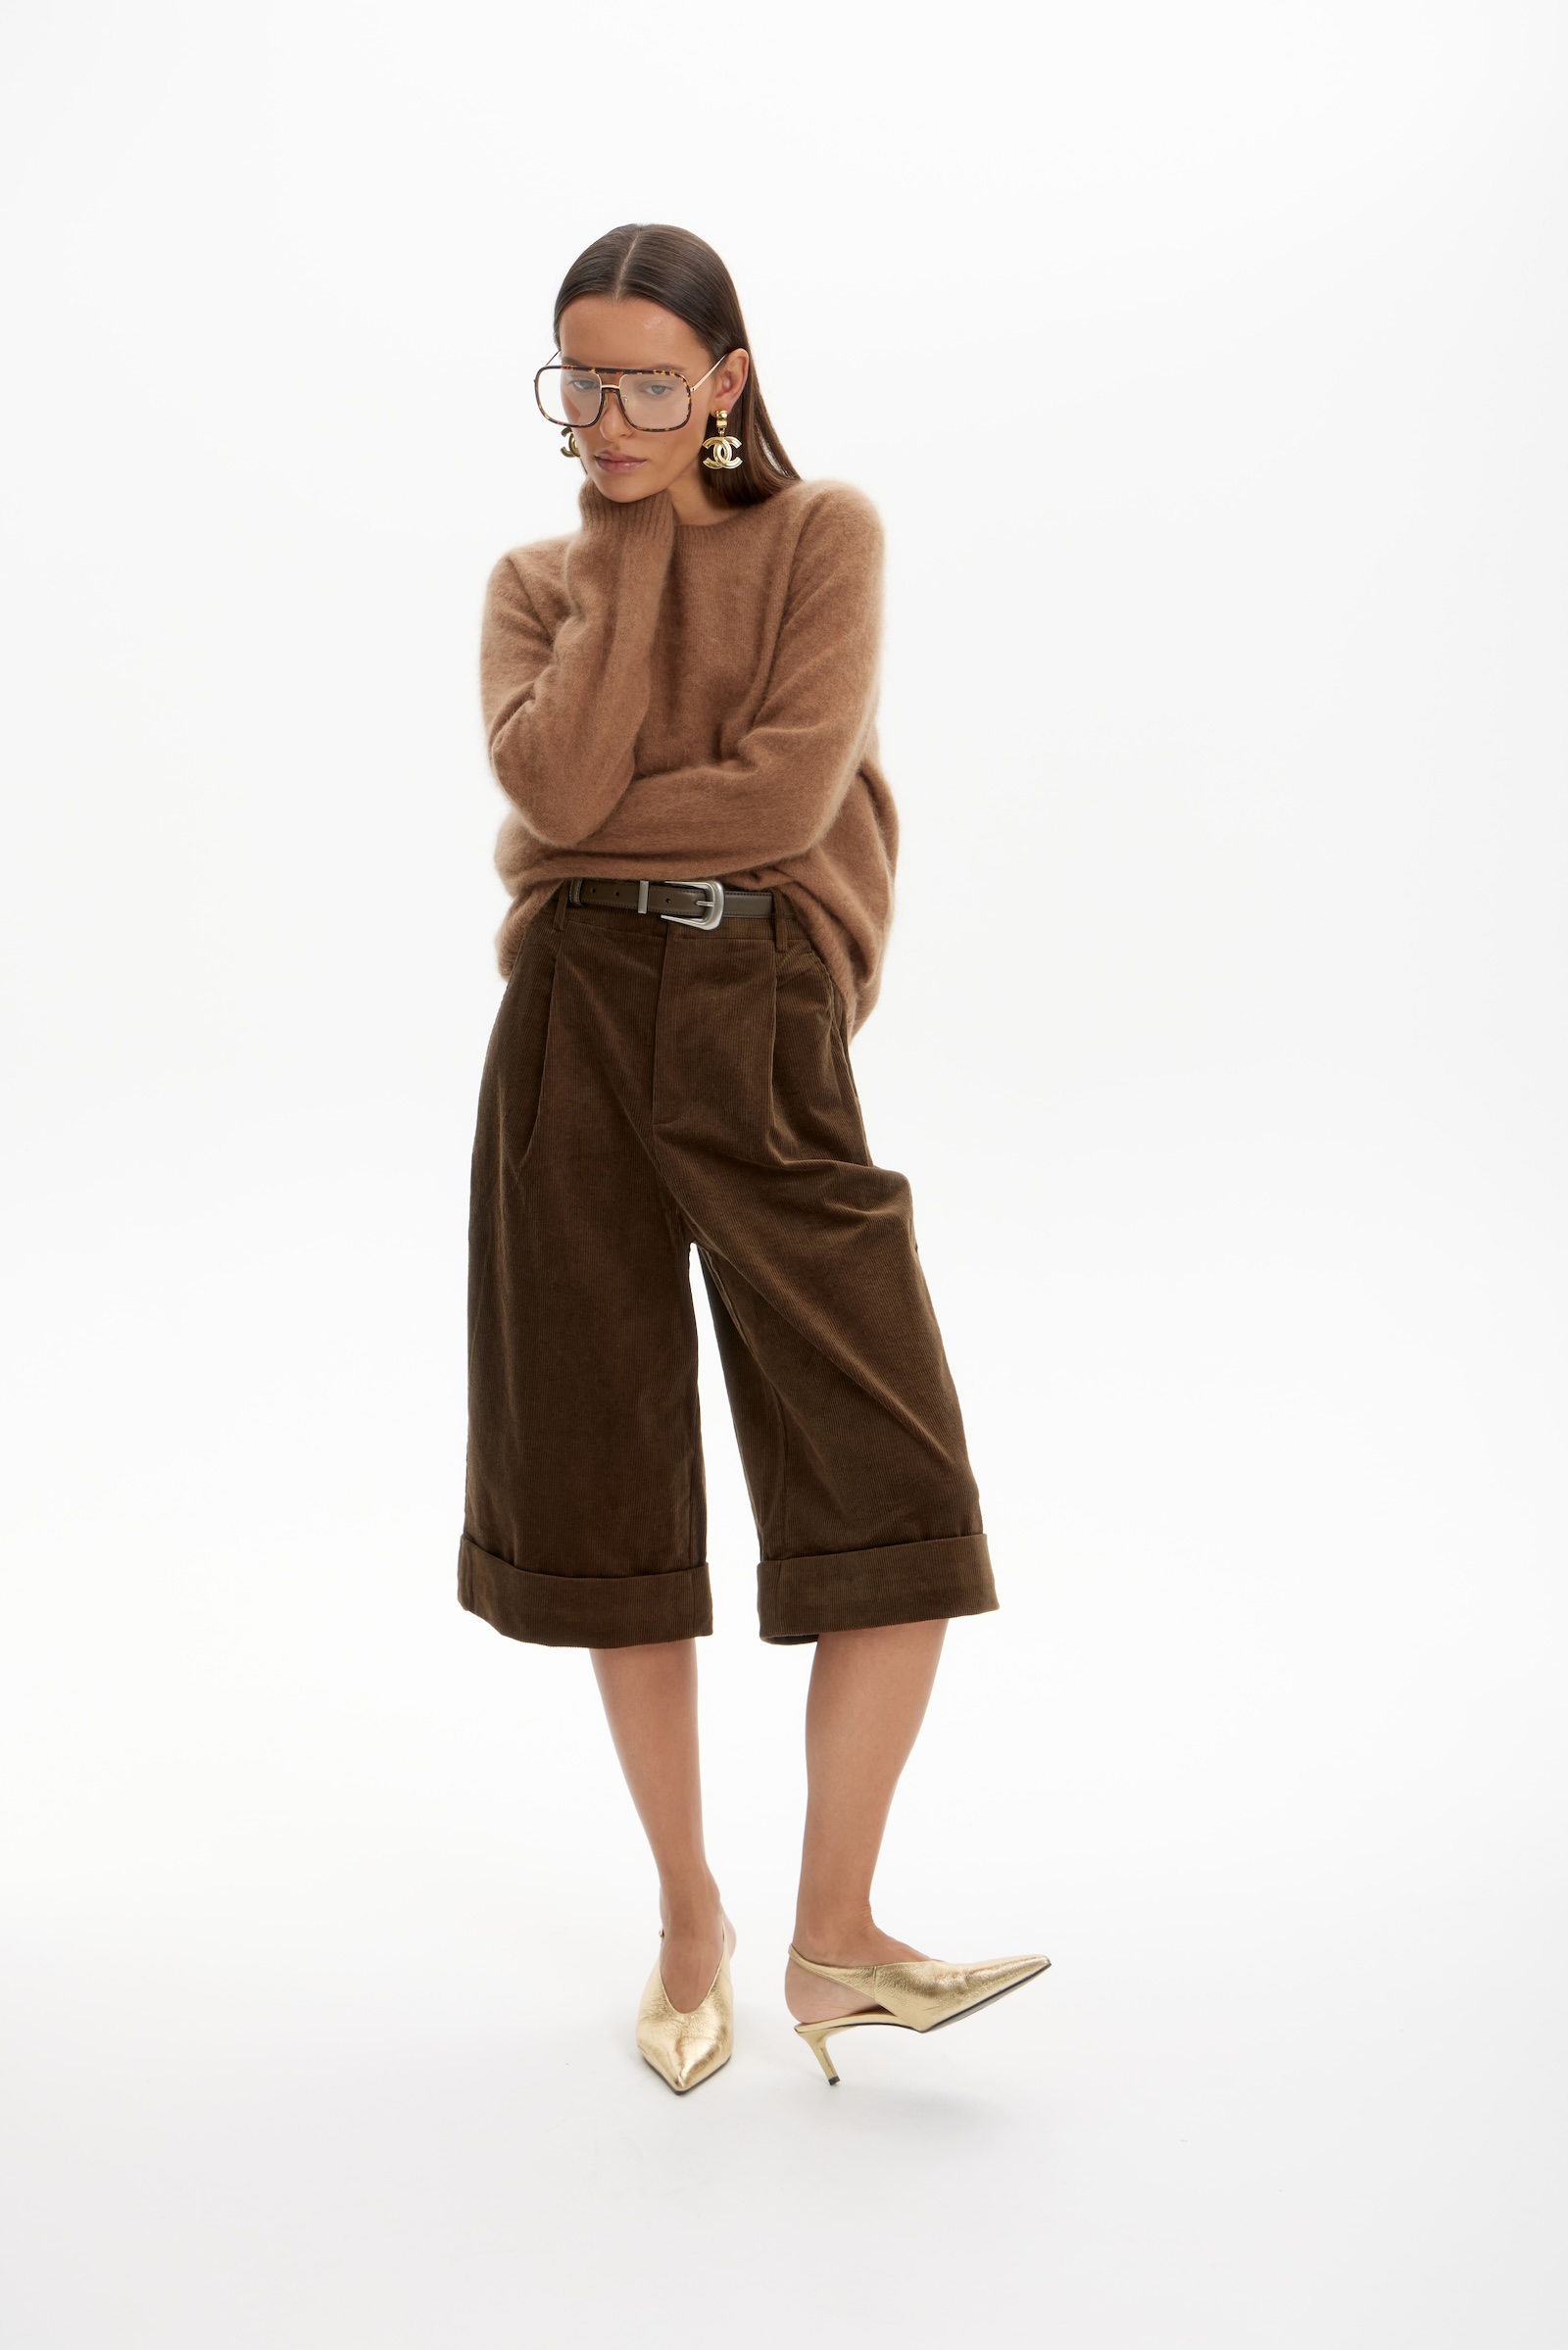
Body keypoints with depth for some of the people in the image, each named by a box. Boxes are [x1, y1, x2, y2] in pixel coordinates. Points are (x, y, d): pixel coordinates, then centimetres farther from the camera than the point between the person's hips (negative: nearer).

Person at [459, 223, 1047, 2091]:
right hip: (574, 1027, 2)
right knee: (609, 1481, 6)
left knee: (898, 1486, -9)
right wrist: (626, 553, -1)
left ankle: (833, 1937, 5)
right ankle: (688, 1915, 22)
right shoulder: (536, 580, 13)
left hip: (765, 1026, -2)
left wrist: (590, 834, -4)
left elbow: (794, 785, -10)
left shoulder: (825, 535, 7)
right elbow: (556, 780, -8)